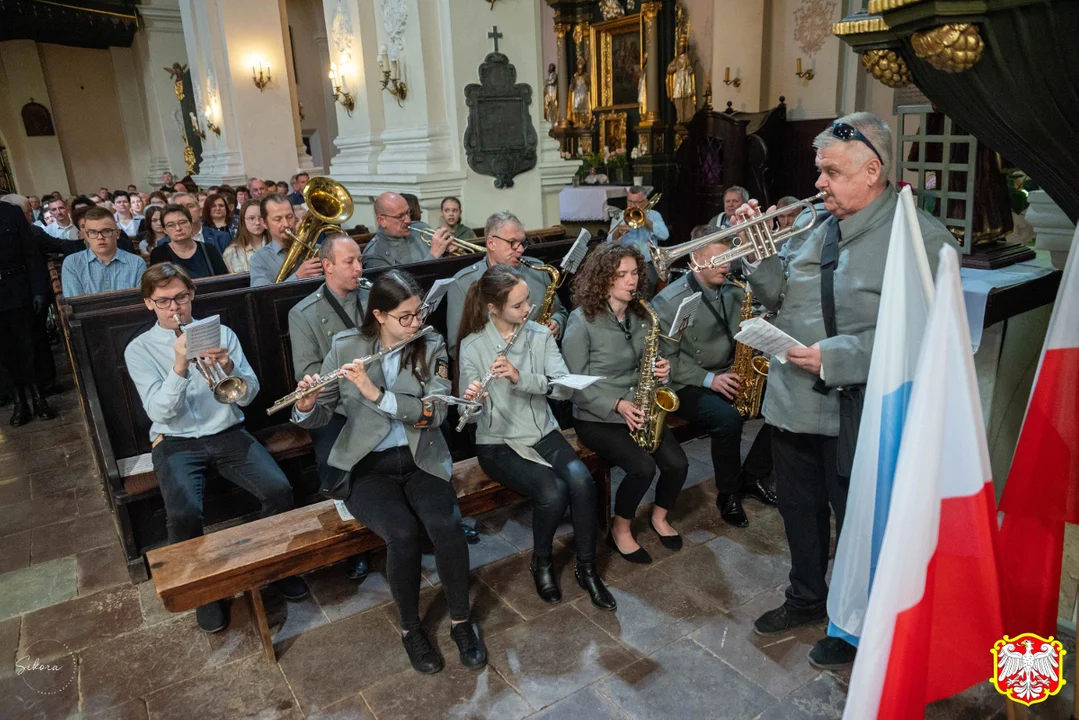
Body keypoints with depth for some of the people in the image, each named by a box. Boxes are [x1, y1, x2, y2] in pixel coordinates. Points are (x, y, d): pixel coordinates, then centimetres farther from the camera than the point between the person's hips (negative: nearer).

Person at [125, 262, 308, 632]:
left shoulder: (220, 333, 8)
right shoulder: (139, 349, 3)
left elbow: (248, 395, 2)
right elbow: (160, 412, -9)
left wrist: (229, 368, -19)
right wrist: (180, 366, -24)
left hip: (227, 433, 2)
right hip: (176, 442, -1)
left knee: (279, 491, -22)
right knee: (184, 514, -29)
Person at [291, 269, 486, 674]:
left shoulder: (432, 347, -1)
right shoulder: (345, 347, -1)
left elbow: (435, 412, -15)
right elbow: (320, 417, 1)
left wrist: (376, 393, -25)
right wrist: (306, 406, -23)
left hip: (421, 461, 1)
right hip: (367, 466, -1)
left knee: (446, 525, -27)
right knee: (402, 531, -28)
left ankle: (461, 622, -1)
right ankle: (410, 629, 0)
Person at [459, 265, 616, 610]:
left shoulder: (540, 335, -1)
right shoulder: (472, 346, -10)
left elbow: (565, 388, -14)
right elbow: (473, 415, -12)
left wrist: (521, 377, -29)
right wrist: (471, 401, -35)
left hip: (543, 433, 3)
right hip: (498, 443, -3)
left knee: (582, 482, -24)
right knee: (552, 491, -27)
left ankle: (587, 568, -1)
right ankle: (541, 563, 4)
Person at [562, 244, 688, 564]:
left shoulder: (641, 314, 5)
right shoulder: (582, 320, -15)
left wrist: (661, 369, -9)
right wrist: (617, 405, -23)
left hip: (639, 410, 6)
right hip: (596, 417, -6)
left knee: (677, 464, -13)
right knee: (643, 467, -25)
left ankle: (659, 517, 18)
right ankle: (620, 530, 2)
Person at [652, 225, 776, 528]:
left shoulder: (733, 292, 6)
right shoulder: (670, 301, -14)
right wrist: (708, 379, -22)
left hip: (729, 377, 7)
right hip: (688, 386, -7)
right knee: (728, 418, -33)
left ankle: (752, 475, 7)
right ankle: (728, 494, -7)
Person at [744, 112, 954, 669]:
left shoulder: (919, 236, -14)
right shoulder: (820, 230, 10)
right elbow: (781, 298, 12)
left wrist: (833, 356, -26)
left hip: (857, 414, -7)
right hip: (793, 404, 7)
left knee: (857, 522, 12)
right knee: (799, 508, 21)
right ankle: (807, 598, 45)